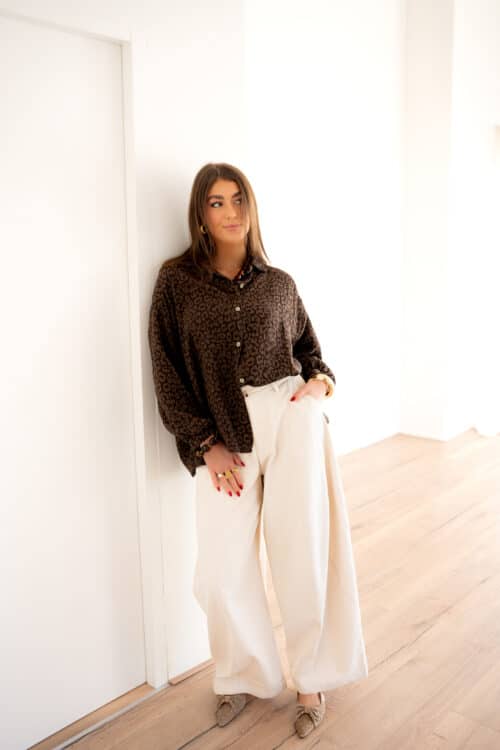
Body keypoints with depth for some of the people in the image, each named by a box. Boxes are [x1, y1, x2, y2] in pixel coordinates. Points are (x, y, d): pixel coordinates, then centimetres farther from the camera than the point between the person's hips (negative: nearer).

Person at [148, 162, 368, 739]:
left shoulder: (278, 283, 11)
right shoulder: (176, 282, 4)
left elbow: (309, 347, 21)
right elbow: (167, 373, 0)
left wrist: (321, 382, -2)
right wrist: (208, 444, -6)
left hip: (291, 416, 1)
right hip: (223, 433, -1)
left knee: (302, 552, 1)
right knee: (223, 572, -1)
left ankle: (311, 679, 24)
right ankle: (245, 677, 26)